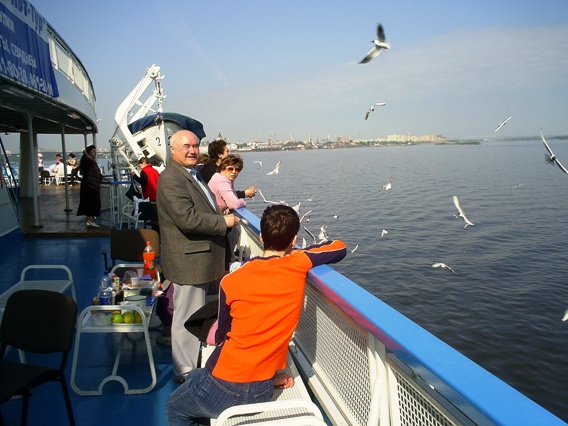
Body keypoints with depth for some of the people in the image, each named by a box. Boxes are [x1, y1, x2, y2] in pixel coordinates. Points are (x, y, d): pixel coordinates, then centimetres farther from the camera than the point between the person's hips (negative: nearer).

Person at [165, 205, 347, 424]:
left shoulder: (231, 281, -11)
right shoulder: (298, 265, -12)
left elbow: (222, 337, 2)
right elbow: (340, 248, 6)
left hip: (224, 389, -3)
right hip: (263, 391, 4)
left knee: (174, 408, 29)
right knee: (195, 377, 32)